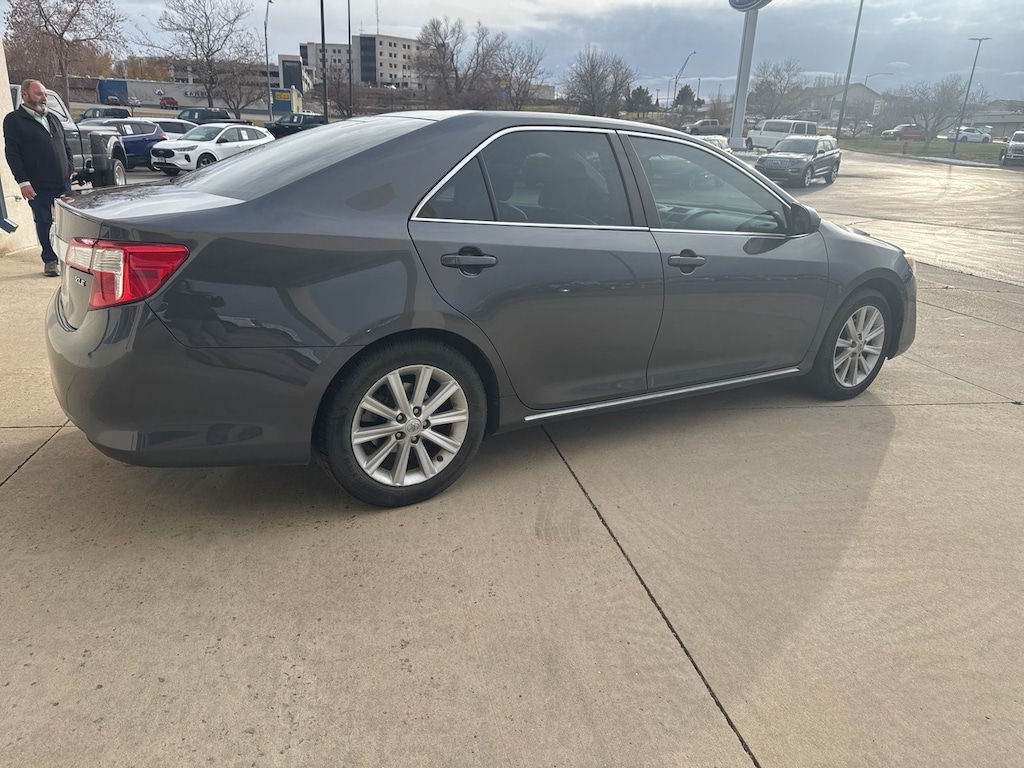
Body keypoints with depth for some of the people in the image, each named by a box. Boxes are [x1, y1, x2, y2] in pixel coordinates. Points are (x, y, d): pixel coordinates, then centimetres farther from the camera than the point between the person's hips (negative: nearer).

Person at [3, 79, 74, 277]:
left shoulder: (53, 119, 18)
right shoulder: (14, 120, -1)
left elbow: (66, 147, 24)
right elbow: (12, 154, -7)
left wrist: (70, 169, 8)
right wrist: (23, 182, -15)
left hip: (63, 183, 5)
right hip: (38, 186, -5)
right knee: (44, 223, 2)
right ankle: (50, 261, 11)